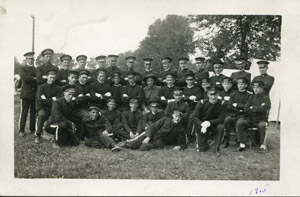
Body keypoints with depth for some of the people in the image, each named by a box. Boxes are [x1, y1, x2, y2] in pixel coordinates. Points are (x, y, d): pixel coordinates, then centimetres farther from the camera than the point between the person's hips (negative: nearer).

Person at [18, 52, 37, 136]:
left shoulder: (36, 69, 17)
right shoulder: (22, 68, 4)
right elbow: (24, 78, -12)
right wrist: (34, 78, -12)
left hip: (34, 94, 4)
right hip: (26, 93, -4)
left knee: (34, 112, 6)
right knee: (23, 112, -2)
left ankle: (32, 129, 14)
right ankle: (21, 130, 4)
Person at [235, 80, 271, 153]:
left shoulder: (266, 98, 1)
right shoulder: (251, 97, 14)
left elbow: (263, 109, -17)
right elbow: (245, 109, 2)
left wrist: (252, 108, -5)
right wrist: (257, 109, -9)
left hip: (261, 120, -4)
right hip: (250, 119, 4)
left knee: (262, 125, -37)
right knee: (239, 122, -21)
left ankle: (263, 146, -22)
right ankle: (242, 144, -20)